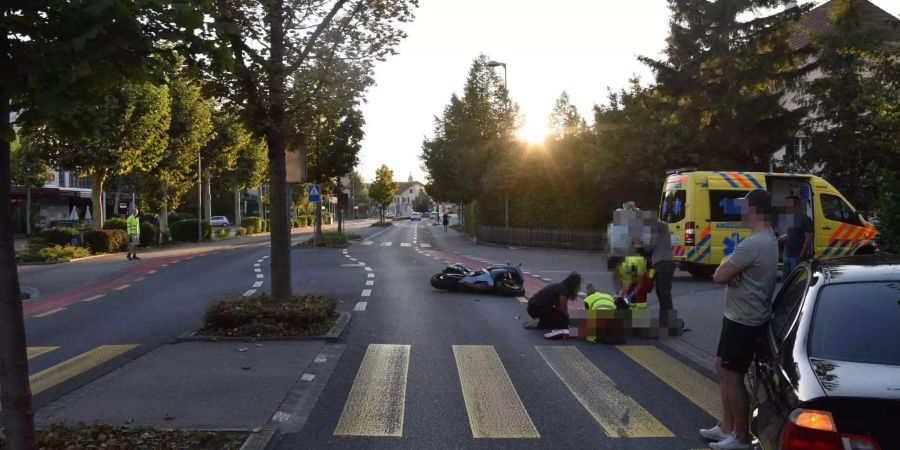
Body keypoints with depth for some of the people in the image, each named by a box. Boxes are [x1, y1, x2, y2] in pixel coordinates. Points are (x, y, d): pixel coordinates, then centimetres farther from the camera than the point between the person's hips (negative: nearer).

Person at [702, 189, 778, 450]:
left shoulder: (754, 243, -25)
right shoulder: (768, 239, 11)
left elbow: (718, 276, -21)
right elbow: (729, 273, 11)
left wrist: (726, 264, -1)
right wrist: (732, 271, -12)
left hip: (744, 320, -11)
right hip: (740, 317, 11)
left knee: (732, 376, -1)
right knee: (722, 367, 18)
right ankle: (727, 427, 28)